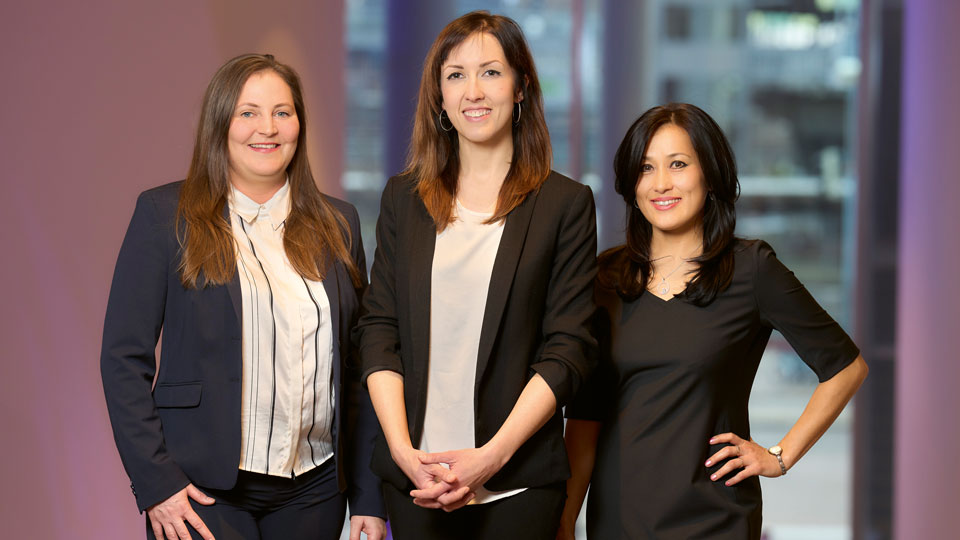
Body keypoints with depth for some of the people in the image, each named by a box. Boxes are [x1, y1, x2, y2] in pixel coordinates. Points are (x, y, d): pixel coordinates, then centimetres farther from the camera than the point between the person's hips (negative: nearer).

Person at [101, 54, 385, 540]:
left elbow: (358, 368, 10)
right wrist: (154, 483, -11)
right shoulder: (164, 214, -1)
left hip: (314, 490, 3)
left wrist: (369, 498, 7)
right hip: (203, 489, -3)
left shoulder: (337, 225, 9)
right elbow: (123, 358, -3)